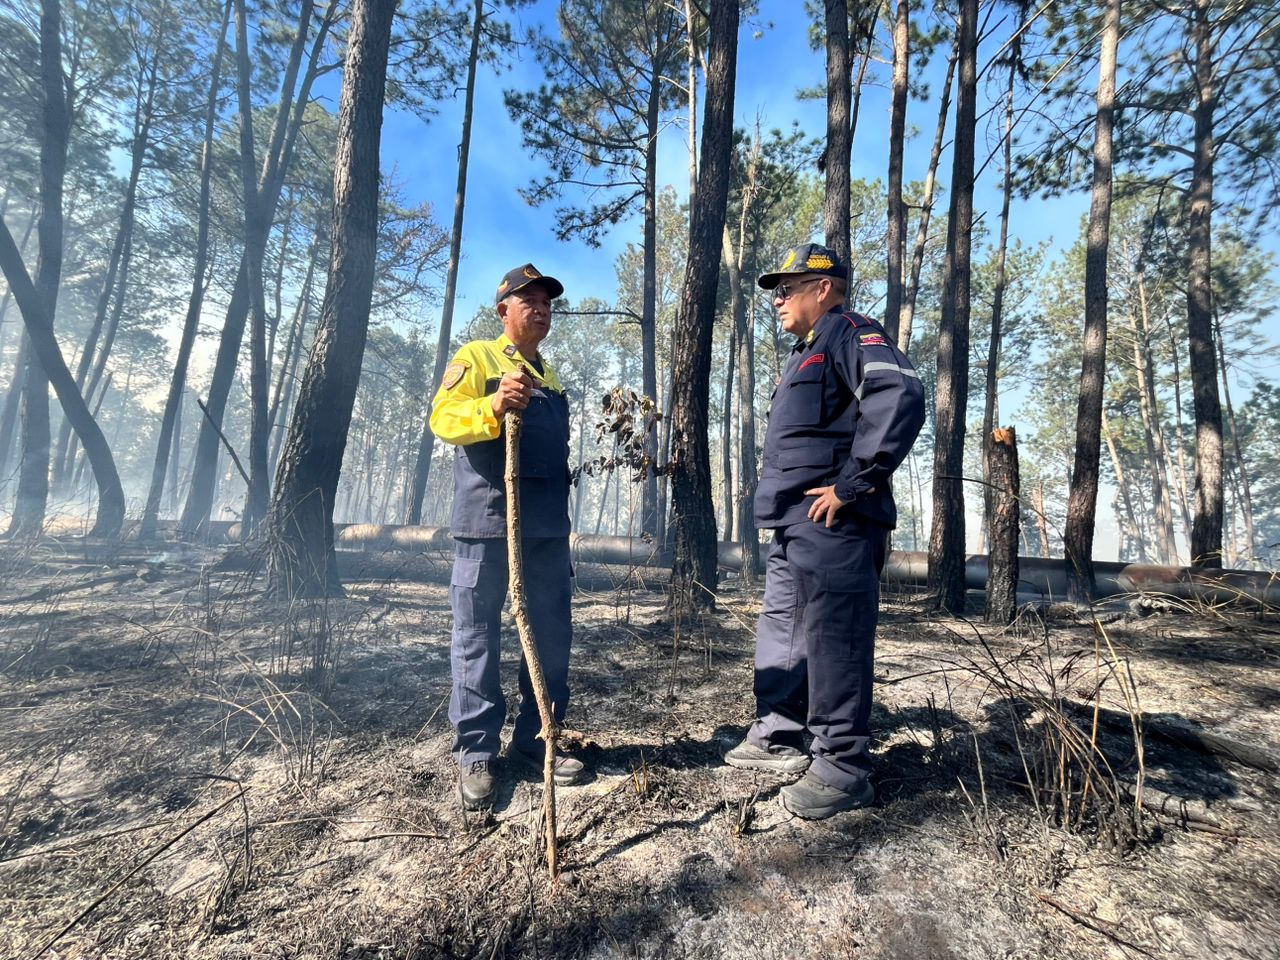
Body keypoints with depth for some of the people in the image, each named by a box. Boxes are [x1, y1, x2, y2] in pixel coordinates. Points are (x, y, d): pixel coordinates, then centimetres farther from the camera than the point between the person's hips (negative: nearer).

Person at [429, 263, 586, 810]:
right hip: (487, 520, -6)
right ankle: (476, 752, 14)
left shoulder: (549, 375, 23)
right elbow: (442, 418, -10)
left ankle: (535, 741, 23)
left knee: (551, 637, 9)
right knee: (477, 636, 1)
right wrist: (493, 405, -29)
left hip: (548, 527, 7)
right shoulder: (476, 357, 3)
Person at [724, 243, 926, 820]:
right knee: (779, 634, 16)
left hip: (833, 526, -11)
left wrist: (851, 486, -23)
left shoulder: (849, 332, -6)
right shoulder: (806, 354, 25)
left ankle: (843, 771, 11)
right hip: (796, 528, 11)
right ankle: (776, 739, 31)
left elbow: (900, 399, -24)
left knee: (832, 644, -3)